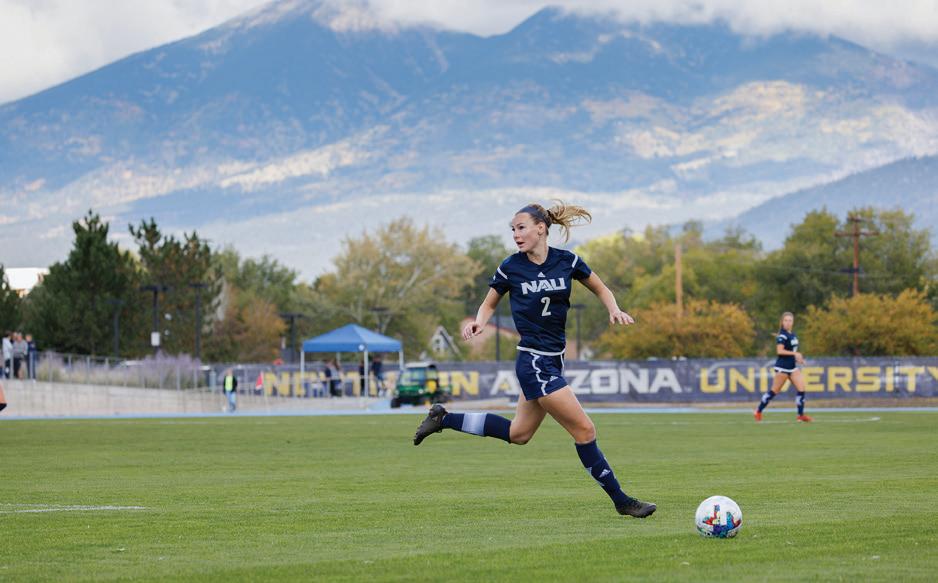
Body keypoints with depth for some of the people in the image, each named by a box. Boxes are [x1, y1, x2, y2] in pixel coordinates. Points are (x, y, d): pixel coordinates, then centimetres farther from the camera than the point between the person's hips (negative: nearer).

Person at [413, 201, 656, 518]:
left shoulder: (567, 261, -1)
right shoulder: (511, 267, -7)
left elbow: (601, 289, 12)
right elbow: (489, 304, 6)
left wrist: (614, 310, -7)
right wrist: (478, 323, -14)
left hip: (553, 359, 6)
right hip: (534, 361, -6)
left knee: (518, 433, 18)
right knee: (584, 430, -7)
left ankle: (444, 419, 29)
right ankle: (620, 499, 3)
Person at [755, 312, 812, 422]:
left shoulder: (792, 334, 11)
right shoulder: (782, 335, -16)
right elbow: (780, 351, -26)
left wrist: (798, 357, 12)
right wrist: (795, 353, -29)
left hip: (792, 366, 8)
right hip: (783, 367, -8)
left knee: (801, 388, -3)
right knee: (774, 391, 0)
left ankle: (801, 415, 2)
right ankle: (758, 412, 14)